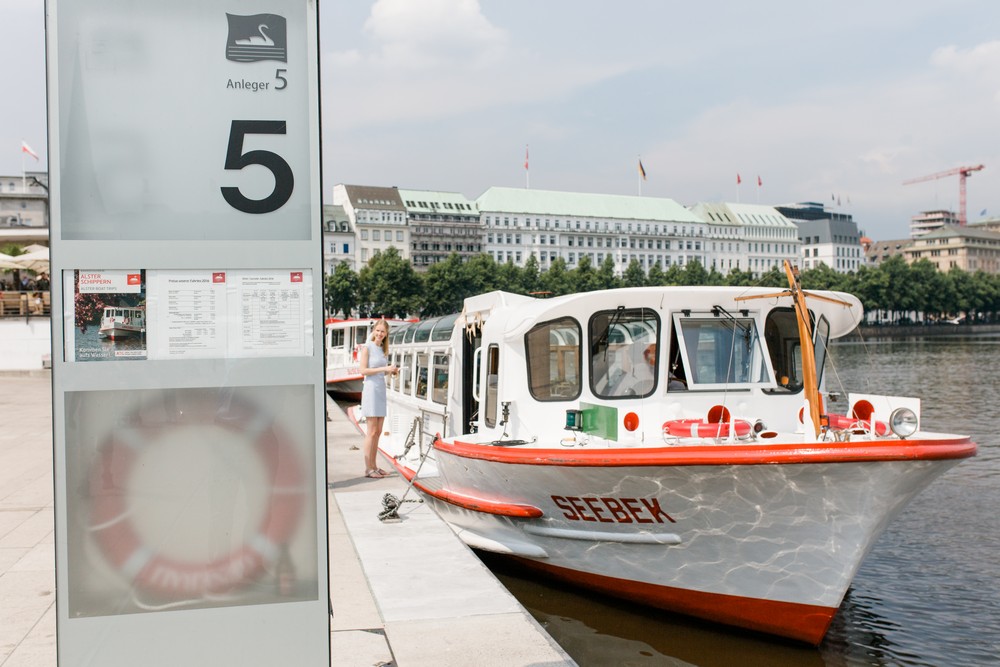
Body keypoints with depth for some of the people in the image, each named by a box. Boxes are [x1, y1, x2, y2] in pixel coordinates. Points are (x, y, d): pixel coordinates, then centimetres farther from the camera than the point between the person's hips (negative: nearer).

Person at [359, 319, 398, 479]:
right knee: (371, 431, -7)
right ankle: (368, 468, -4)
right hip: (370, 389, -7)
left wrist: (392, 371, 3)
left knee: (378, 432, 9)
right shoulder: (367, 347, -6)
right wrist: (384, 369, -17)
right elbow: (363, 370, -13)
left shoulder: (384, 349, 15)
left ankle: (374, 466, 14)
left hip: (381, 389, 7)